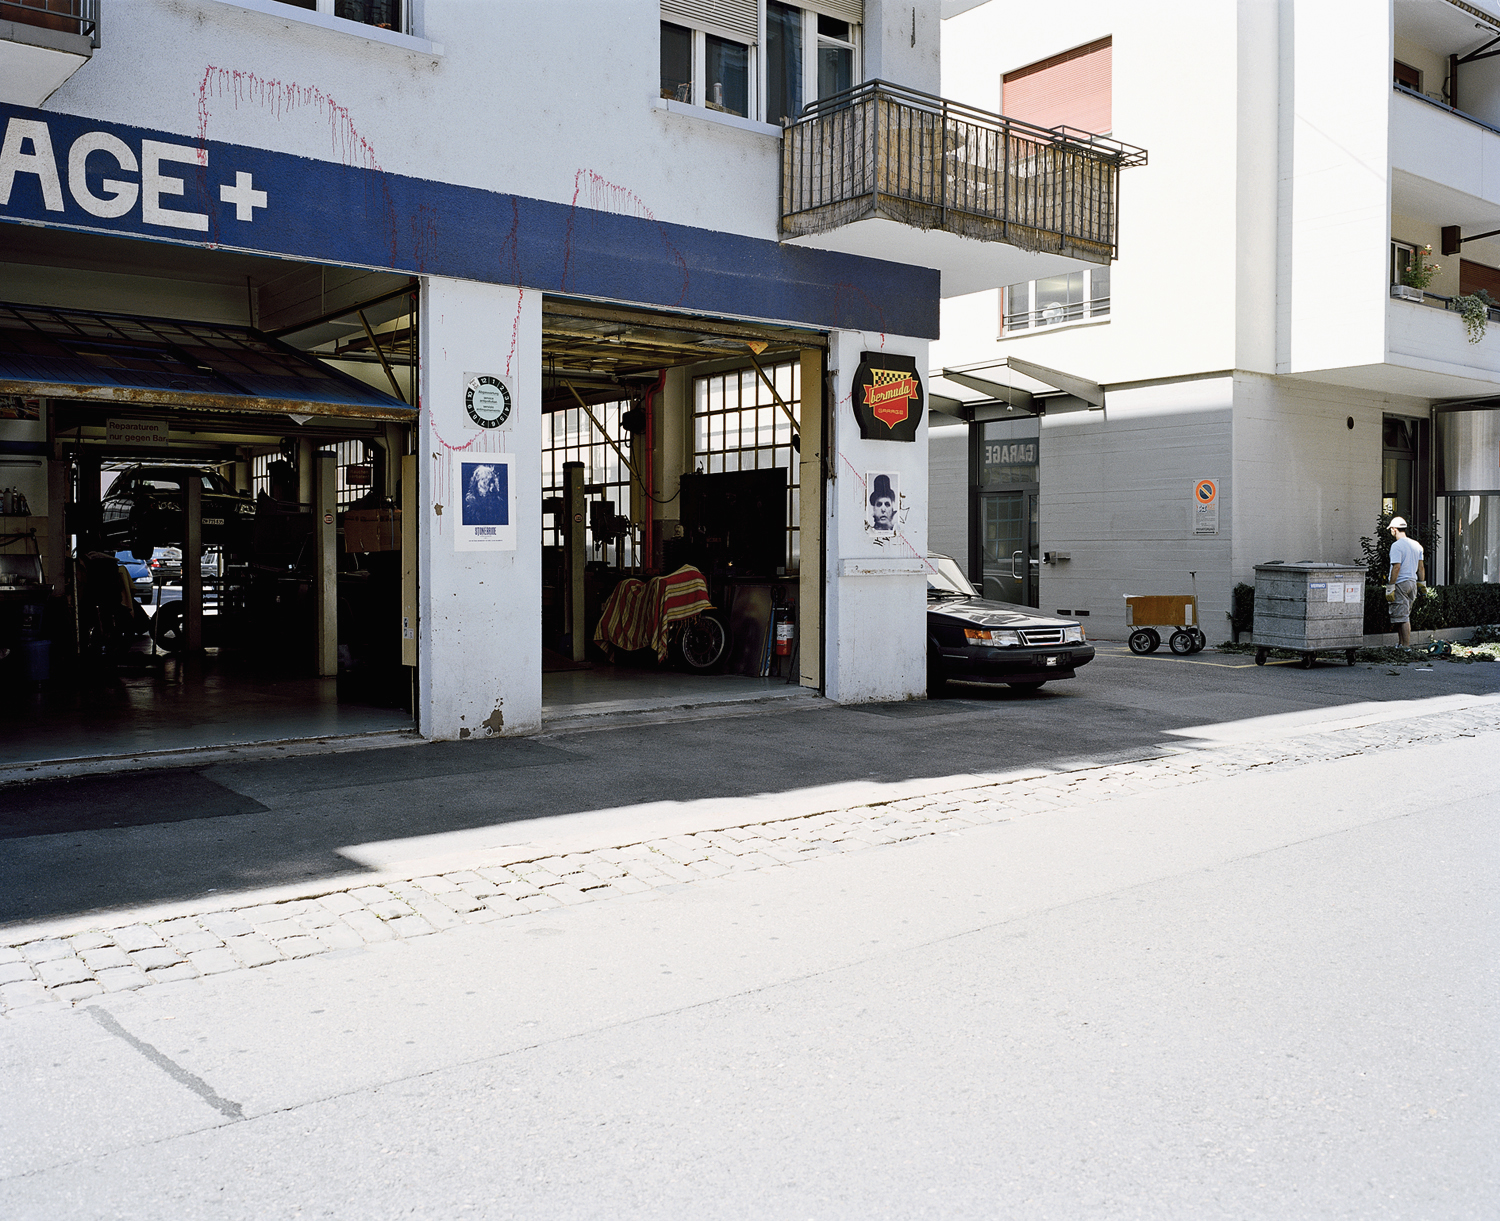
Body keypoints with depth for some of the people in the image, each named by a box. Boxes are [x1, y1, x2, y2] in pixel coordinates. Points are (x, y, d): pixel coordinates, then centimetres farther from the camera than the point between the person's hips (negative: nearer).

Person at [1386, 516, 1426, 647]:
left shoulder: (1397, 545, -13)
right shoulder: (1416, 545, 12)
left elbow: (1396, 567, -19)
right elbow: (1421, 567, 14)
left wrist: (1391, 587, -17)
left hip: (1400, 583, -8)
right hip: (1412, 583, 8)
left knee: (1402, 617, -6)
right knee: (1404, 616, 15)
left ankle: (1406, 646, -6)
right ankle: (1402, 644, 20)